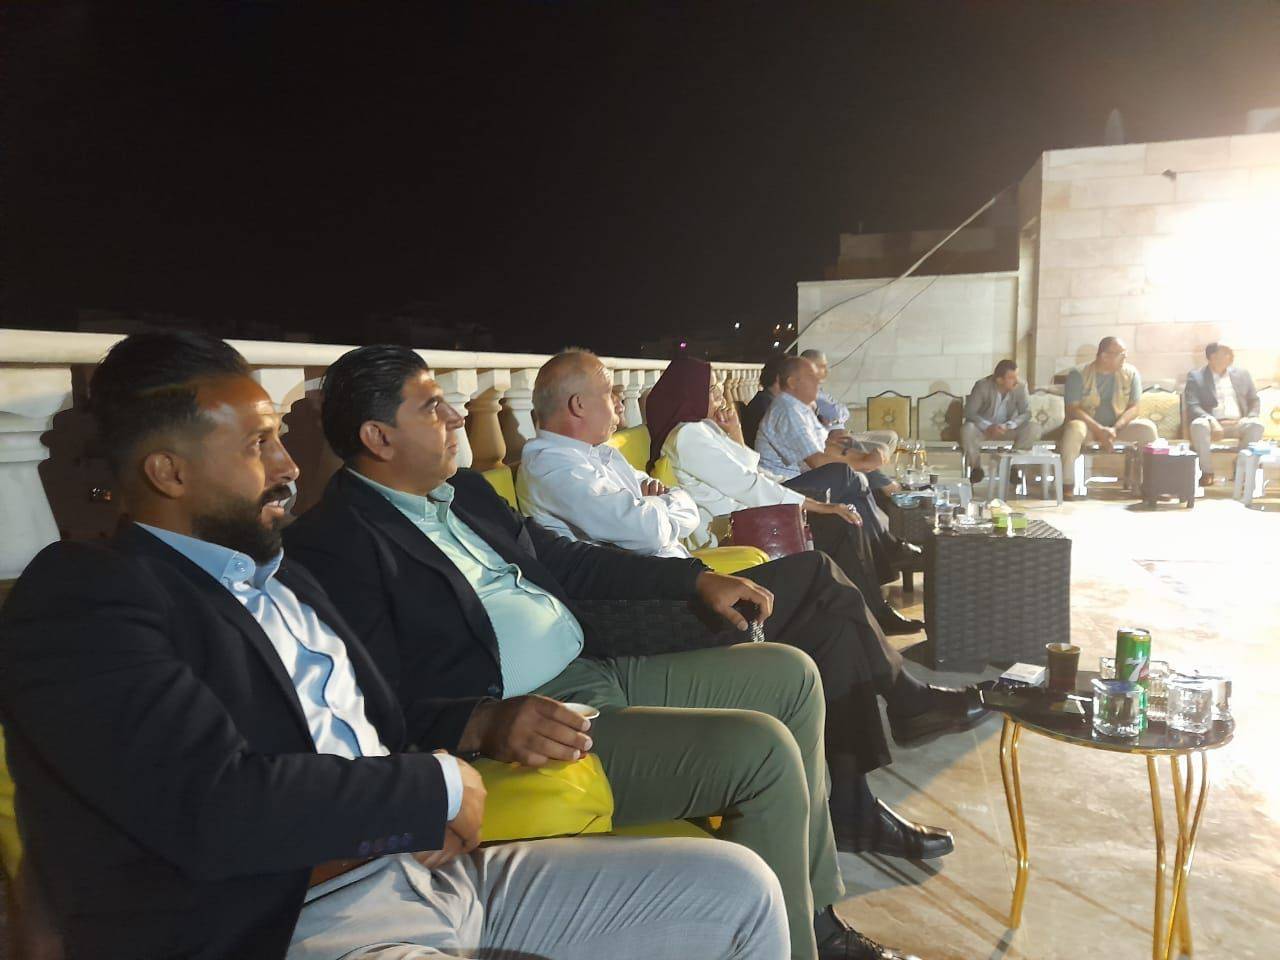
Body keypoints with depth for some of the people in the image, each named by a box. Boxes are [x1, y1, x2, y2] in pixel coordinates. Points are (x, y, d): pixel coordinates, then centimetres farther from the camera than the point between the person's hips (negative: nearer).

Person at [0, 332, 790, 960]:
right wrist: (438, 787, -10)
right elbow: (211, 806, -21)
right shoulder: (80, 598, -8)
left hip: (437, 869, 8)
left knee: (739, 888, 2)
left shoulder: (282, 577, 18)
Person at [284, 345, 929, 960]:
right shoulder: (332, 543, -12)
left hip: (599, 669, 10)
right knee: (763, 749, -22)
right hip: (523, 725, -10)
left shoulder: (462, 490, 14)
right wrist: (484, 724, -35)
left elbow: (561, 558, 20)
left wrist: (698, 579, 15)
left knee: (791, 674, 11)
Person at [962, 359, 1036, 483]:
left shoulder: (1020, 387, -13)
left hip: (1007, 428, 2)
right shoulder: (982, 386, -19)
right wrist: (989, 427, -33)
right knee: (967, 429, -34)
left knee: (1031, 428, -24)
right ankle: (976, 467, -12)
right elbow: (969, 412, -19)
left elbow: (1026, 413, -13)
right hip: (983, 427, -2)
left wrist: (1006, 426, -31)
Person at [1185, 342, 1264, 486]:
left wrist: (1250, 417, -7)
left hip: (1238, 424, 3)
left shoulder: (1242, 374, 18)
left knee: (1256, 424, -30)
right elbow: (1193, 406, -5)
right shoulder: (1195, 376, 7)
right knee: (1198, 425, -36)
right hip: (1212, 424, -3)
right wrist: (1211, 420, -23)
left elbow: (1254, 400, 16)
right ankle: (1207, 472, -25)